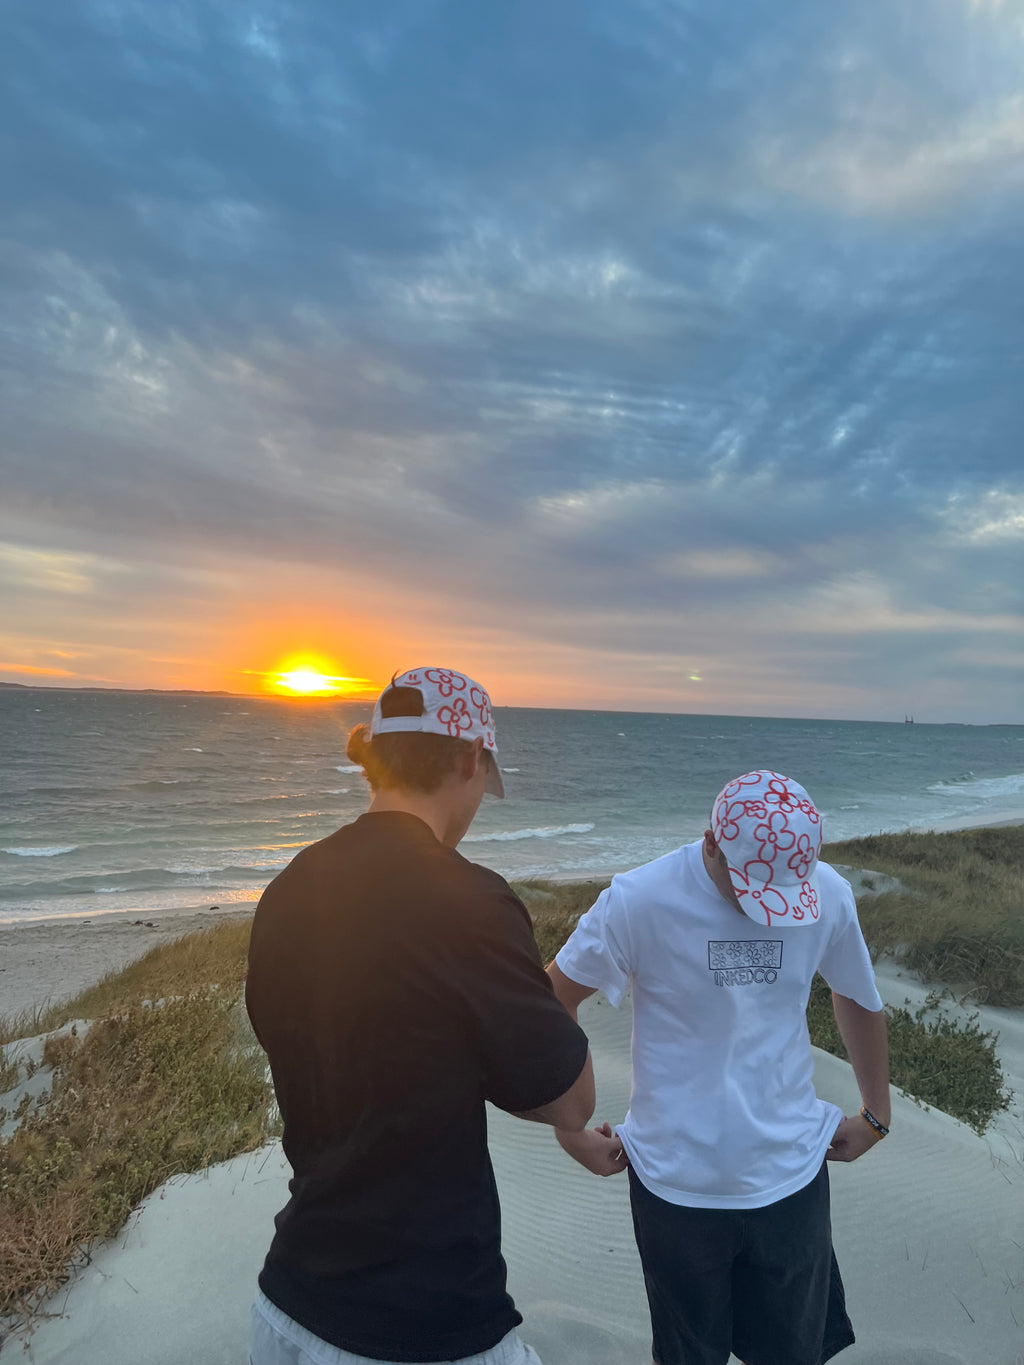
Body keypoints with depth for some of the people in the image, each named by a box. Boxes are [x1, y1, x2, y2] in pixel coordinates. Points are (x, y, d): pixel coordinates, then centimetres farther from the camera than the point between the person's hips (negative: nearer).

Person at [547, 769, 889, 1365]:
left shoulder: (829, 894, -11)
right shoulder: (640, 899, -22)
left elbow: (859, 999, 8)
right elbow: (550, 1003, -10)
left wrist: (876, 1116, 16)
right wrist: (572, 1132, -5)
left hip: (791, 1175, 2)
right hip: (677, 1184, -2)